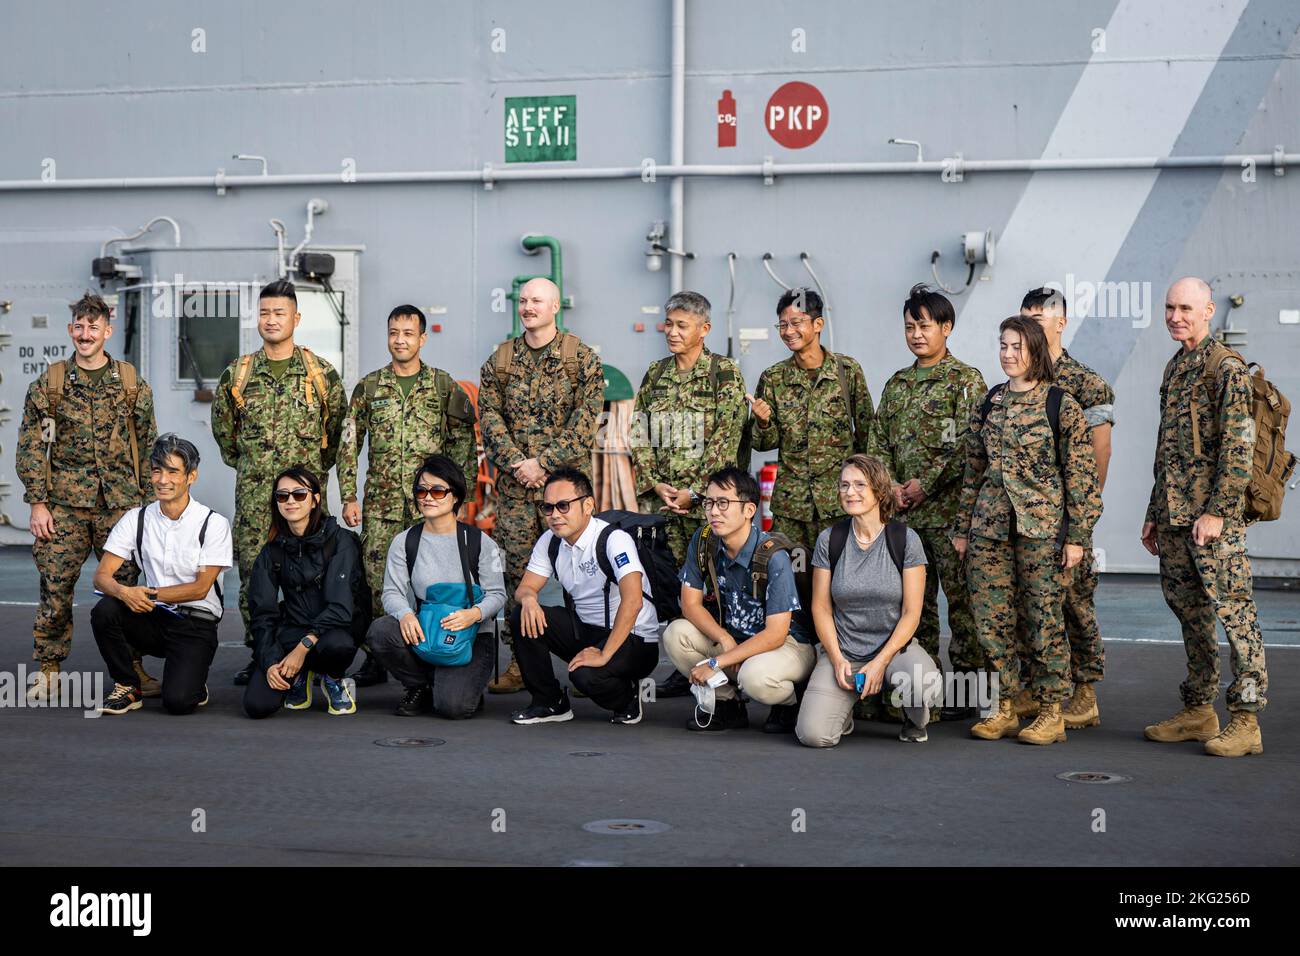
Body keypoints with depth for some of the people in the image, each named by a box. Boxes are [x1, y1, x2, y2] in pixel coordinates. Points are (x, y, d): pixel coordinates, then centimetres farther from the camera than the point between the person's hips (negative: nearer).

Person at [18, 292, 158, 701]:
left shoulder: (132, 385, 6)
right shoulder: (48, 384, 4)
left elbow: (147, 445, 10)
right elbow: (30, 448, 3)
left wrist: (148, 502, 5)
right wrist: (38, 503, -4)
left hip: (120, 505, 0)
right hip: (64, 506, 0)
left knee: (127, 586, 1)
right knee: (55, 588, 0)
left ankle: (133, 667, 11)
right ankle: (48, 671, 11)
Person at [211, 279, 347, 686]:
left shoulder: (321, 373, 2)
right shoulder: (238, 374, 6)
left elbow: (339, 425, 12)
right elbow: (222, 425, 20)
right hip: (253, 492, 2)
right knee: (253, 571, 1)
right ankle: (258, 654, 10)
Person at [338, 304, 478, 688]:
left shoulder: (444, 386, 4)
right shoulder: (369, 387, 9)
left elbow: (465, 444, 5)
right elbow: (348, 444, 9)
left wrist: (458, 492, -1)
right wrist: (349, 497, 2)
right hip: (381, 503, 1)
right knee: (376, 580, -2)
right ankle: (375, 659, 8)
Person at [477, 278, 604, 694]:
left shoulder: (582, 359, 1)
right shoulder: (500, 360, 11)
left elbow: (585, 421, -6)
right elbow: (489, 416, 5)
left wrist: (543, 462, -14)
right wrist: (516, 463, -9)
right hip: (514, 485, 3)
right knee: (516, 569, 2)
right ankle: (520, 663, 8)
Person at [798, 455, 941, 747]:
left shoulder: (906, 539, -5)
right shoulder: (829, 539, -1)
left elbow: (911, 612, -6)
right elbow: (821, 607, 3)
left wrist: (881, 662, -16)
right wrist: (837, 660, -10)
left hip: (894, 645, -1)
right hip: (841, 649, 1)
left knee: (926, 686, -36)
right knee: (813, 734, -22)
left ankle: (914, 722, 4)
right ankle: (845, 706, 16)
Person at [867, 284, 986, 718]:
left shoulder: (965, 380, -3)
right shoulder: (896, 384, 16)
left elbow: (968, 445, -12)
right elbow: (878, 443, 15)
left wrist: (926, 483, -14)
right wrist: (891, 486, -1)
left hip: (950, 507, -6)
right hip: (904, 511, 6)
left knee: (961, 597, -4)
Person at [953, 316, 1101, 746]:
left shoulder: (1061, 404, -4)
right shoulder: (989, 404, 11)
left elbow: (1080, 473, -5)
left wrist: (1077, 534, -9)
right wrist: (963, 527, 14)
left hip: (1041, 525, -5)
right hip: (989, 525, 5)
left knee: (1045, 620, -1)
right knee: (990, 618, 4)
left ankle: (1051, 715, 9)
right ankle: (1004, 710, 15)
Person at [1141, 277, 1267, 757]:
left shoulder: (1225, 367, -9)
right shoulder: (1174, 368, 18)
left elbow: (1238, 446, -15)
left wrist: (1217, 511, -20)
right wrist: (1154, 513, 21)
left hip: (1212, 517, -9)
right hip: (1174, 516, 9)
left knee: (1233, 611, -6)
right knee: (1188, 610, 12)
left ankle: (1246, 722, -4)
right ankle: (1198, 712, 21)